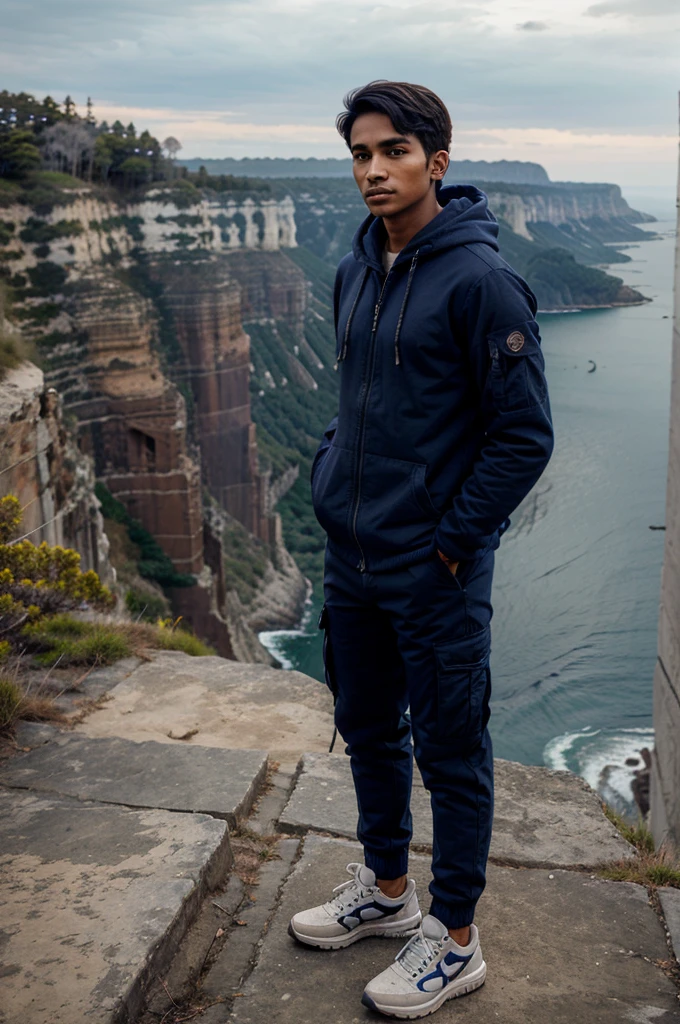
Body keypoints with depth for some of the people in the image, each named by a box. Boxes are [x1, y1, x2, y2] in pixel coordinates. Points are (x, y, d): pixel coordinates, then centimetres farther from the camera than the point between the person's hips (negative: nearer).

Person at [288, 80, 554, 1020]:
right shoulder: (354, 272, 8)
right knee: (367, 730, 19)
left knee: (450, 752, 7)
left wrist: (453, 540, -15)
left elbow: (525, 436, -15)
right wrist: (329, 477, 9)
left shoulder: (479, 279, -15)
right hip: (350, 557, 8)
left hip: (435, 570, -7)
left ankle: (455, 943, 26)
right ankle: (386, 890, 41)